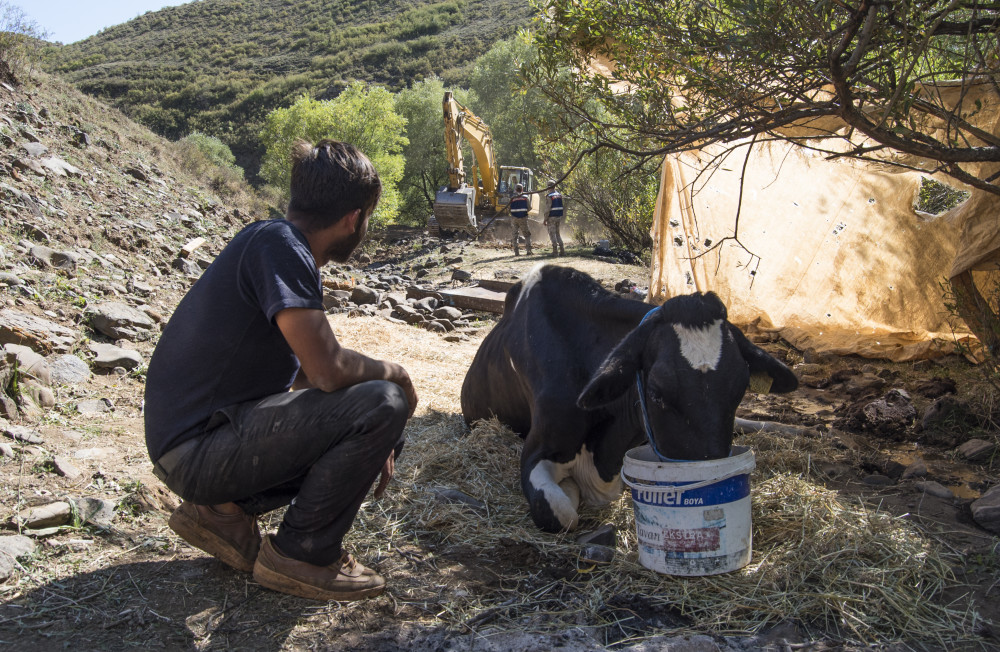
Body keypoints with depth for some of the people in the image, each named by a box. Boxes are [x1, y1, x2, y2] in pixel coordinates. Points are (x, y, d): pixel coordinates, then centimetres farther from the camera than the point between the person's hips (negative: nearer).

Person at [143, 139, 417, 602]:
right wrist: (395, 374, -5)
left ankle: (223, 509, 12)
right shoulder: (277, 244, -17)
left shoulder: (288, 248, 13)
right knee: (383, 403, -20)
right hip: (196, 448, -10)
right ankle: (300, 553, -4)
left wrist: (374, 445, 13)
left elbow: (304, 374, 19)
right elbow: (328, 370, -26)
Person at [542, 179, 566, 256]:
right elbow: (563, 207, 11)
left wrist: (545, 219, -12)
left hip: (551, 217, -7)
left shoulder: (549, 196, -14)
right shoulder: (559, 195, 9)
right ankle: (562, 250, 8)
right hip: (559, 216, 7)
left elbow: (547, 209, -18)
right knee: (557, 233, 15)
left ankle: (555, 251, -2)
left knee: (552, 234, 0)